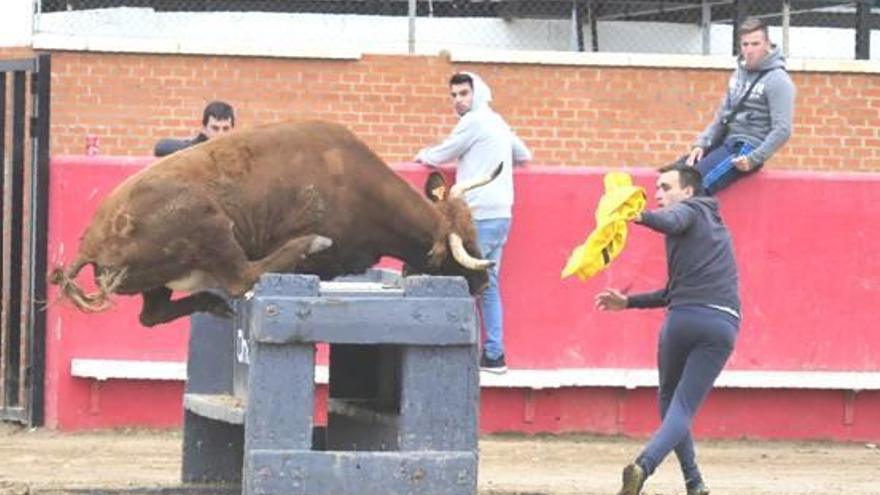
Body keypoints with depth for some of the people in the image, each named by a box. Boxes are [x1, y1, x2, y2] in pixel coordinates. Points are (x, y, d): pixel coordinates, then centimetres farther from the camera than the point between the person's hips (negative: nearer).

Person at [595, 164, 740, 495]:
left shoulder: (689, 209, 10)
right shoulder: (713, 224, 32)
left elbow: (671, 222, -19)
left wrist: (641, 216, -37)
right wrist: (629, 303, 37)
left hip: (685, 316, -5)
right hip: (724, 322, 5)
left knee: (669, 401, 16)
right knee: (683, 407, -1)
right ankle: (644, 466, -26)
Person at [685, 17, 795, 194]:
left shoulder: (777, 81, -9)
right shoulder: (739, 73, 14)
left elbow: (782, 130, -15)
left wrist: (754, 159, -23)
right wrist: (701, 144, 6)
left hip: (747, 147, -9)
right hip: (725, 143, 9)